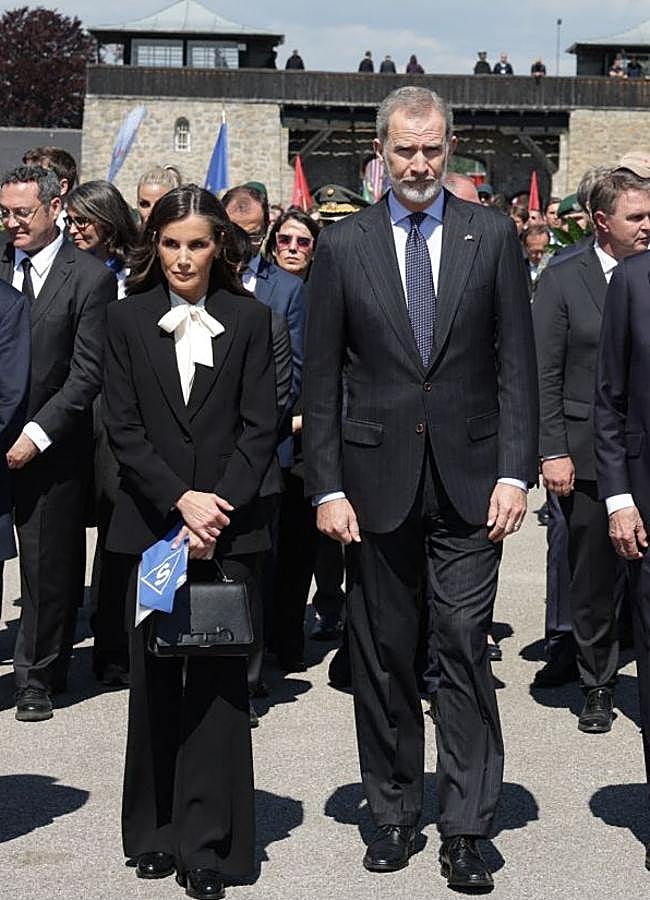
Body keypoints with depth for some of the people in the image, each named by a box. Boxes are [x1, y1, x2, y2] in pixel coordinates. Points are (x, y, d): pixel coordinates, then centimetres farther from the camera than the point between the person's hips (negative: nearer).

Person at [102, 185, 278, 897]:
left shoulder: (249, 321, 6)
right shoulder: (127, 321, 6)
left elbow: (260, 427, 1)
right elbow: (123, 428, 0)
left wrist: (217, 507, -10)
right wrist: (181, 501, -11)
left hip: (228, 524, -1)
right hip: (151, 523, 1)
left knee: (219, 677, -4)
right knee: (154, 679, 5)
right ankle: (154, 832, 16)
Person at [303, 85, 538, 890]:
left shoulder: (492, 237, 4)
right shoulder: (342, 247, 4)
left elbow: (516, 364, 2)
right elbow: (321, 379, 4)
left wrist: (515, 472, -6)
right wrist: (327, 487, -3)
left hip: (468, 478, -1)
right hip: (377, 479, 1)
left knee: (465, 649, -3)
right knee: (381, 656, 7)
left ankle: (465, 829, 4)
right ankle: (393, 814, 20)